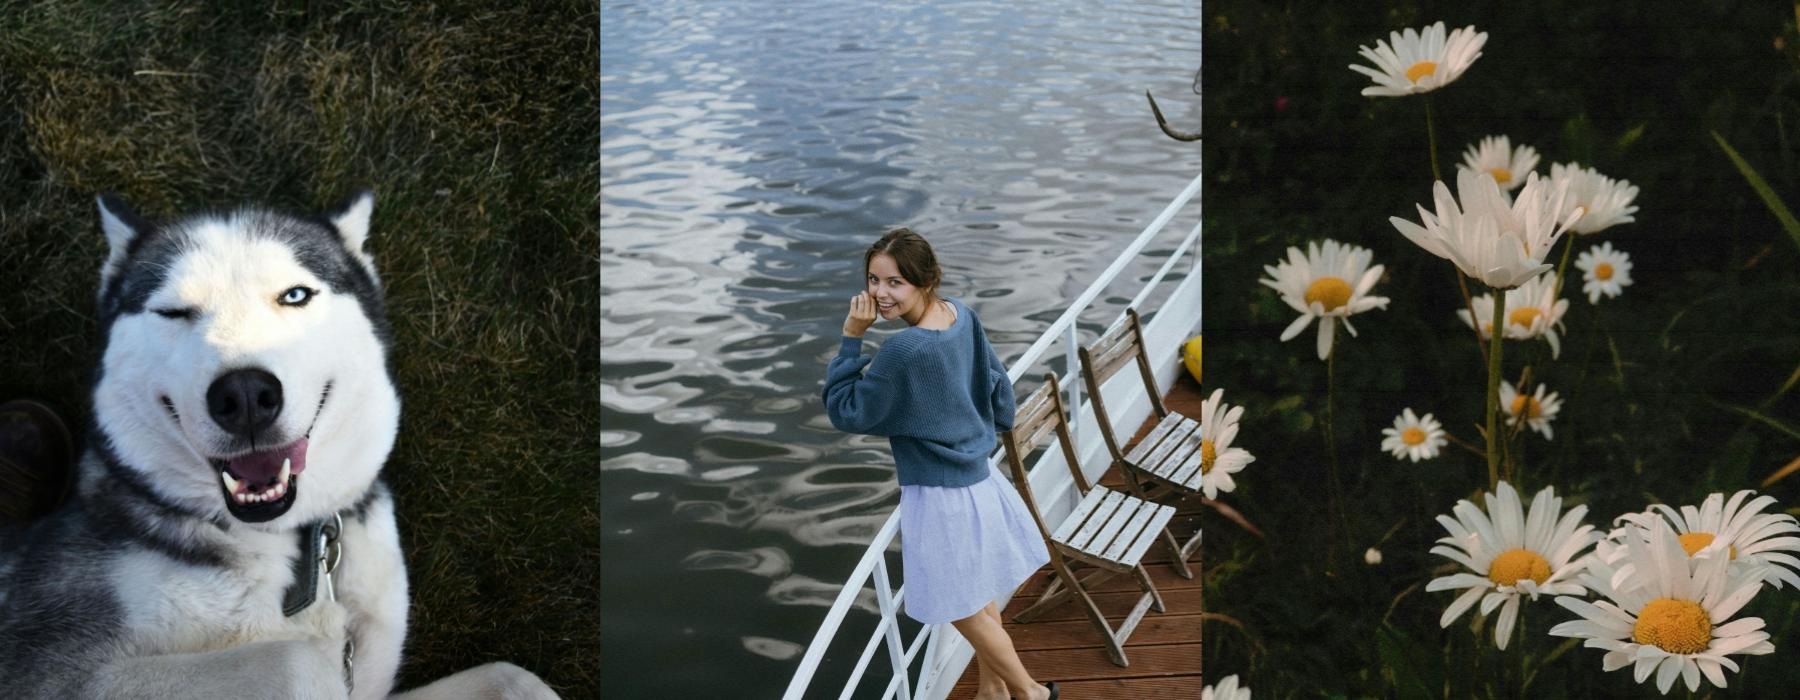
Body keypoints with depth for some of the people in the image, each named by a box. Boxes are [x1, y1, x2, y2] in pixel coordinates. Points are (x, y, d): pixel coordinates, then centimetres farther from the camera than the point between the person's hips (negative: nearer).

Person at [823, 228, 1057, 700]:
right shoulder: (961, 314, -6)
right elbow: (997, 383, 7)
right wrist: (989, 429, 24)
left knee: (965, 610, 13)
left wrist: (851, 338, -21)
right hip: (976, 475, 8)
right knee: (979, 601, 24)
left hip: (942, 493, -8)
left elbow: (845, 413, -18)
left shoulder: (905, 351, -30)